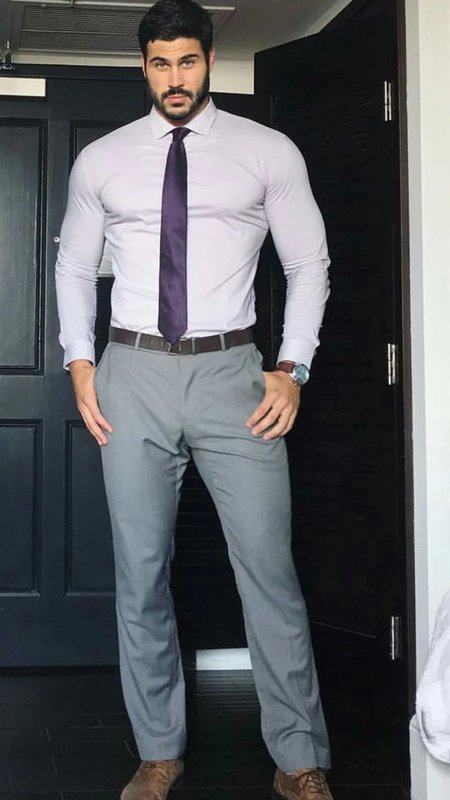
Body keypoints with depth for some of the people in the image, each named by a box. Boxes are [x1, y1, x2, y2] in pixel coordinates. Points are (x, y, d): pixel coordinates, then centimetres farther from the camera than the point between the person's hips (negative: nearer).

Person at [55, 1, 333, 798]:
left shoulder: (268, 153, 4)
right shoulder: (100, 160, 9)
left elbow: (309, 263, 7)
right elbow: (74, 266, 17)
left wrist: (291, 368, -3)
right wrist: (80, 363, 5)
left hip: (230, 373, -2)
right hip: (133, 375, 2)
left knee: (268, 569, -3)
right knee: (139, 575, 6)